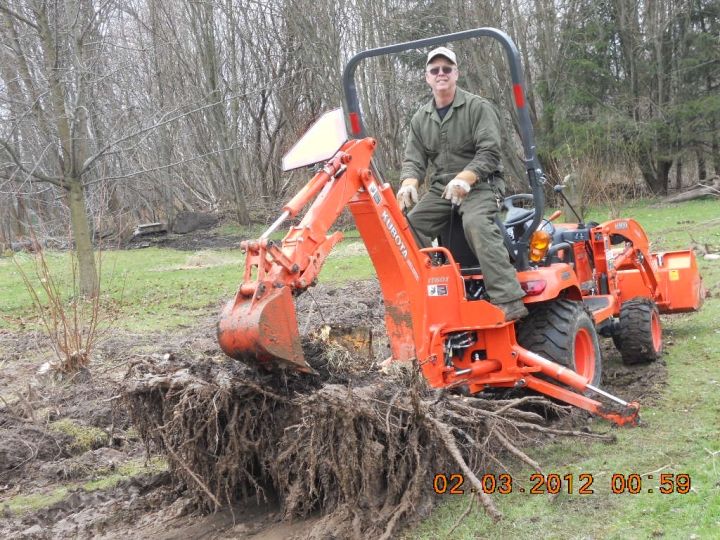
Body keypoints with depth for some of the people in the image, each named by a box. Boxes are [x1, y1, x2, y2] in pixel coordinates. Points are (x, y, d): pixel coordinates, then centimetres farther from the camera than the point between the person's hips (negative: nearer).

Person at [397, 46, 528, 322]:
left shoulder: (478, 108, -4)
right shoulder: (420, 119, 12)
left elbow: (489, 153, -13)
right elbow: (413, 159, 6)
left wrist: (464, 179, -30)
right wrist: (409, 183, -18)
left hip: (480, 185, -6)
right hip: (441, 188, 6)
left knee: (476, 223, -35)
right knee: (408, 226, -16)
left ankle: (509, 301, -40)